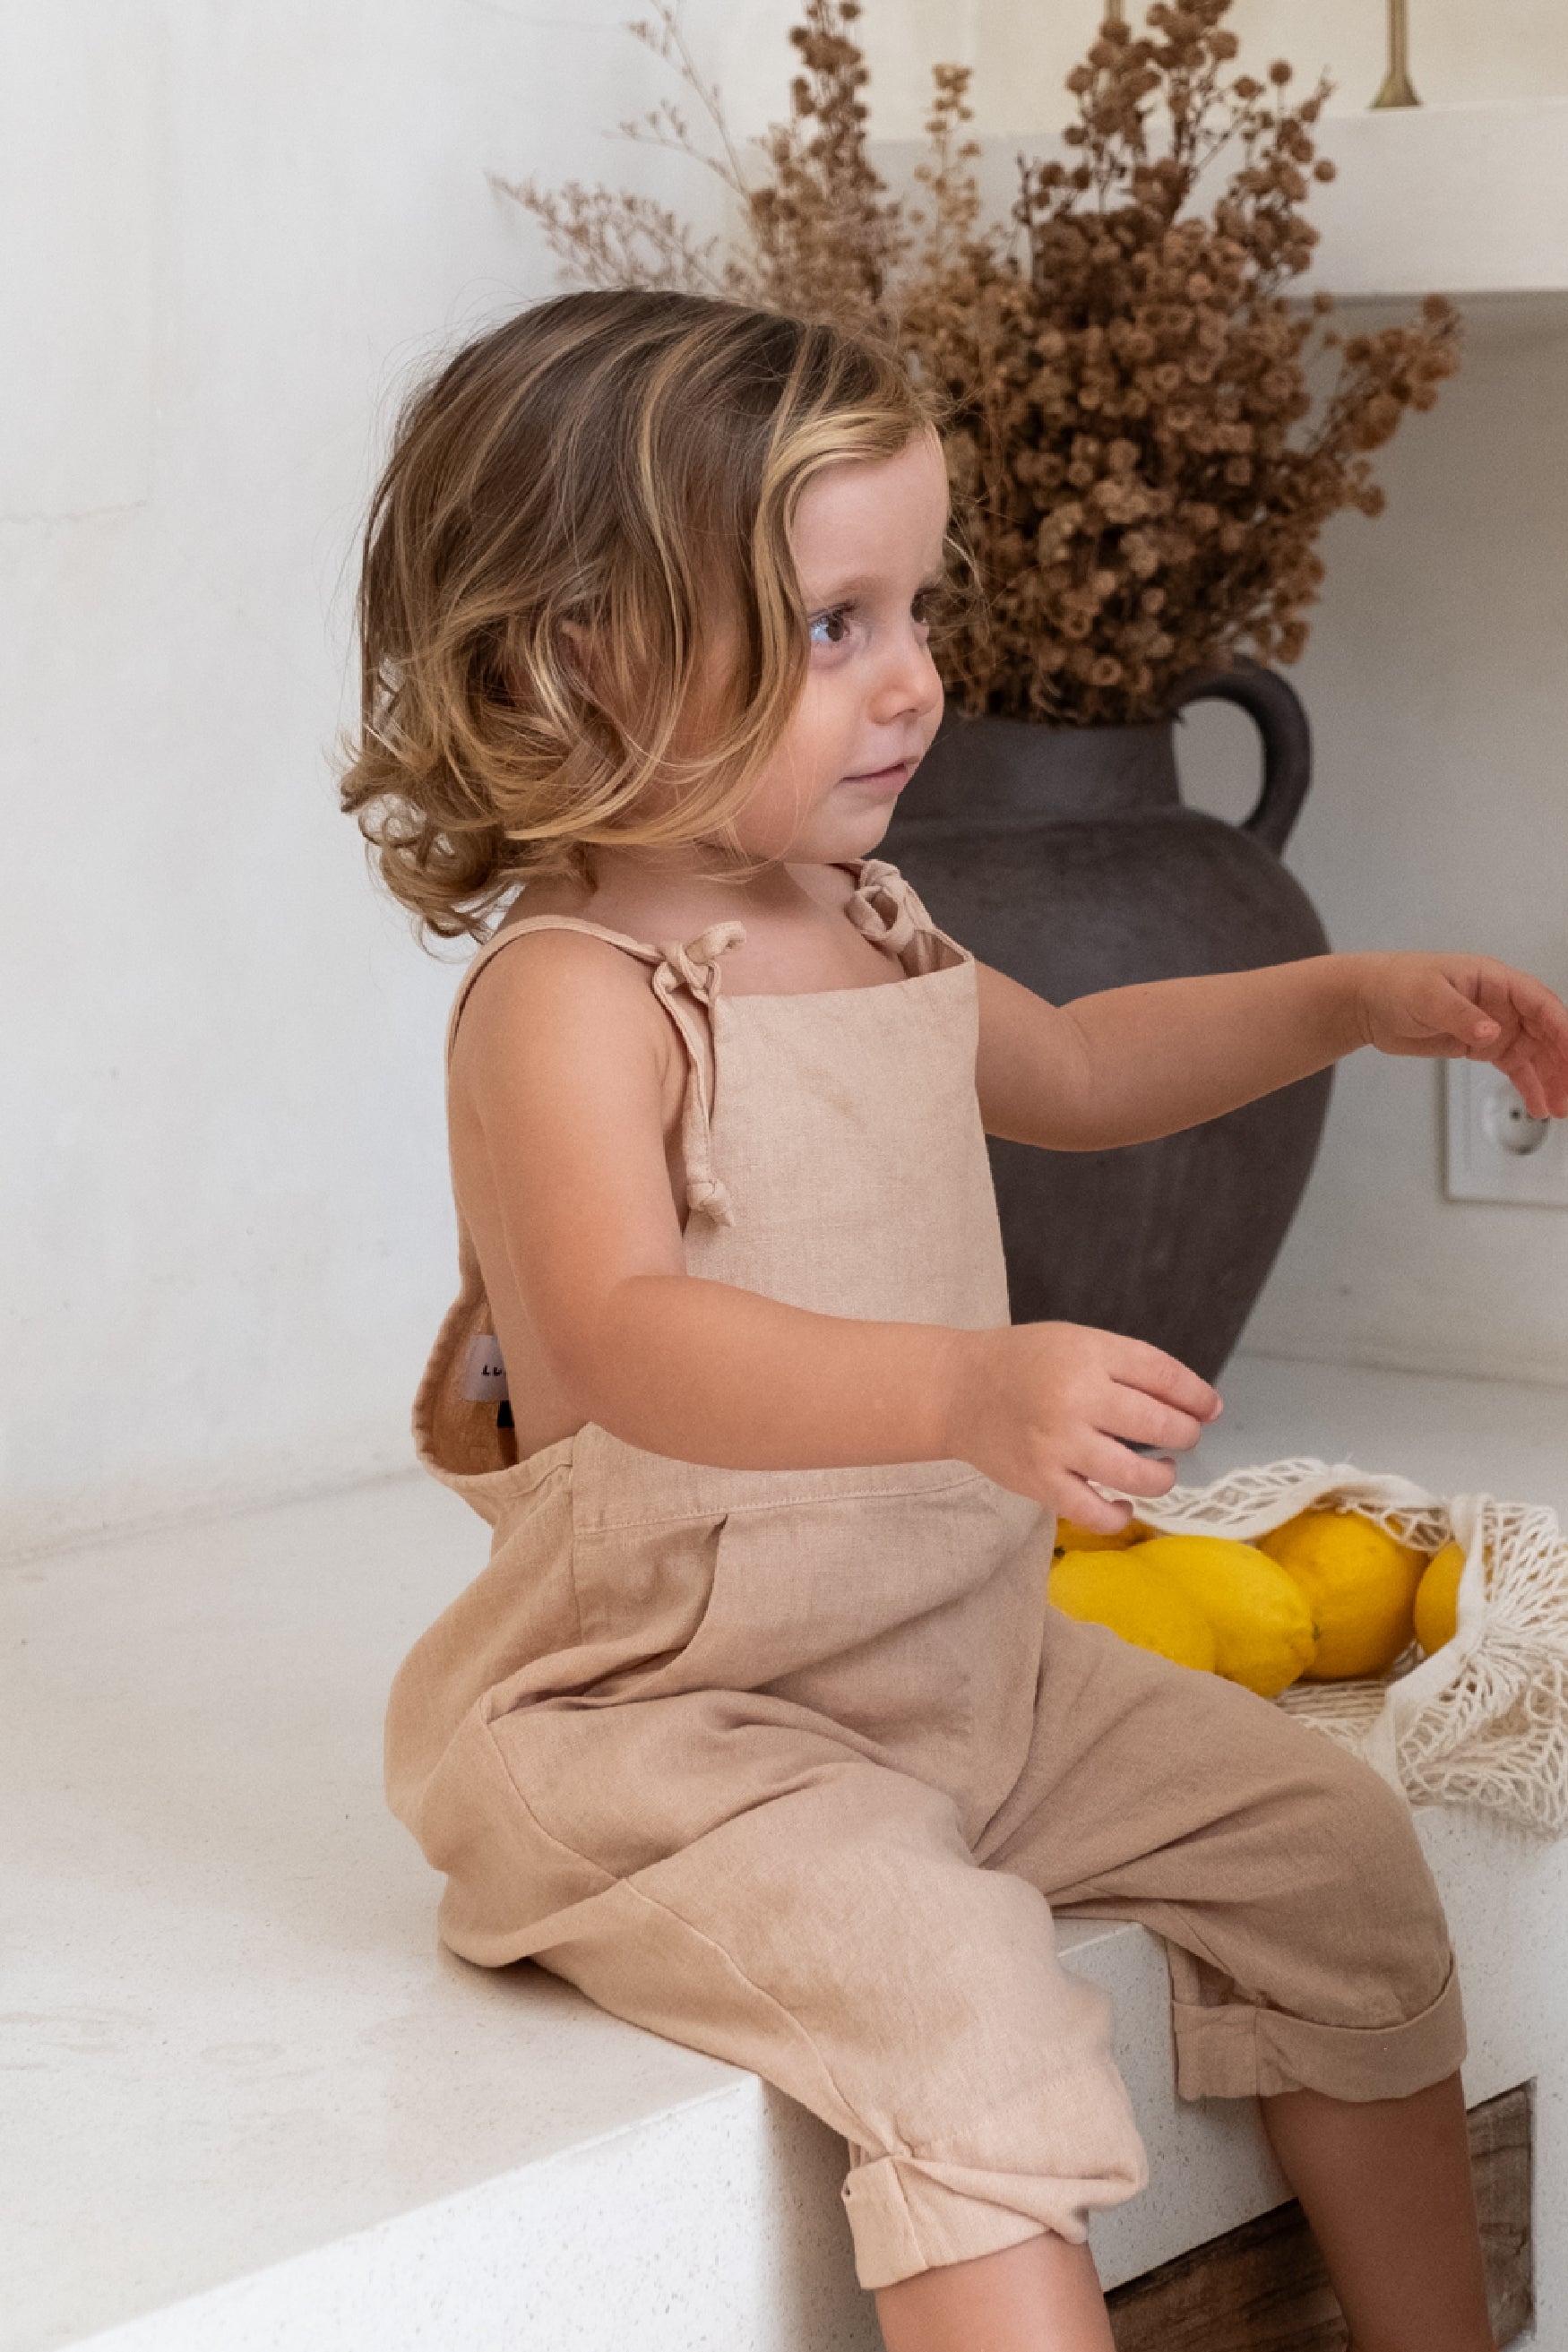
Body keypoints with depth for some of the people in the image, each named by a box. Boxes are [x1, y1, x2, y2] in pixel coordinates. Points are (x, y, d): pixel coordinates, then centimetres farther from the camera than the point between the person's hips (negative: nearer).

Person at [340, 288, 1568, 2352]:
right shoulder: (568, 1001, -21)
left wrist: (1359, 1000, 19)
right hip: (673, 1714, -9)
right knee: (953, 1992, -30)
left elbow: (1071, 1068, 30)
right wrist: (971, 1393, -53)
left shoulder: (870, 929, 8)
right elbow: (627, 1344, -39)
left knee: (1332, 1851, 8)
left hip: (971, 1654, 9)